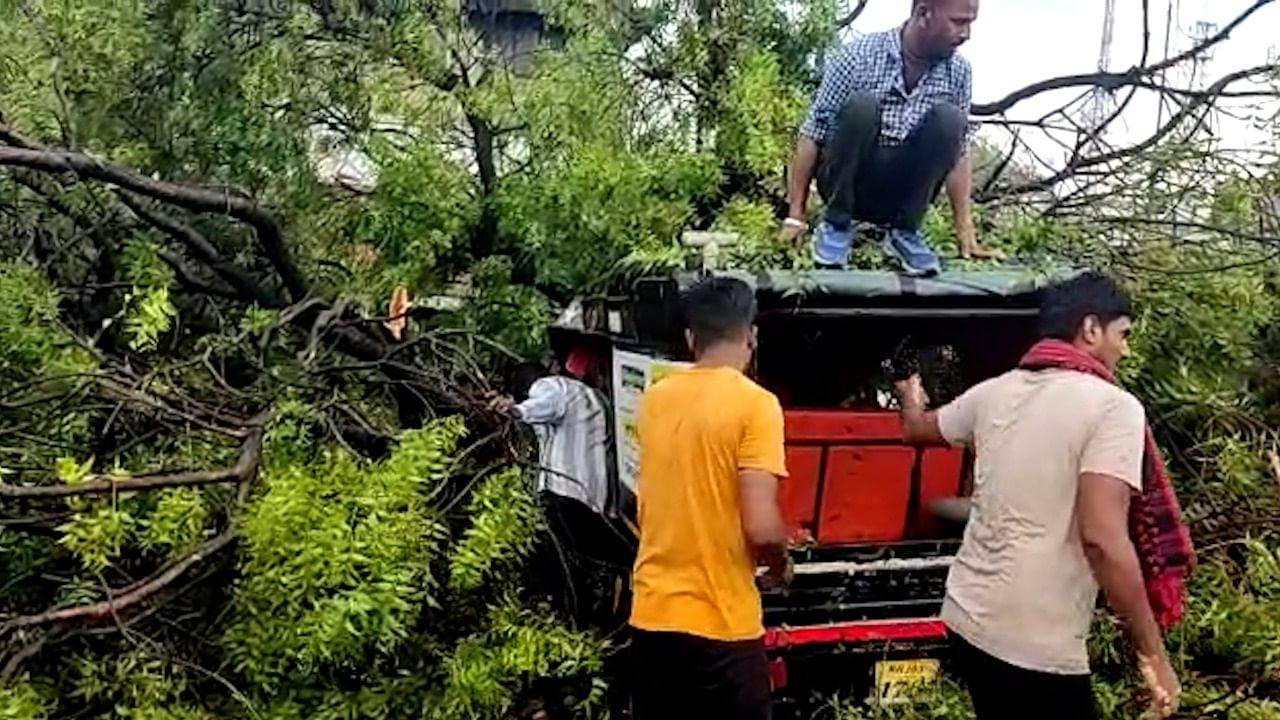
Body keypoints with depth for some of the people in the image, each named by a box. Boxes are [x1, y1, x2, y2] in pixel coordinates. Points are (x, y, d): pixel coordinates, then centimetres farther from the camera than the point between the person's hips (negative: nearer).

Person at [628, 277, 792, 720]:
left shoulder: (654, 399, 6)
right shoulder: (754, 403, -13)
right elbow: (760, 528, -19)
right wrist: (781, 564, 0)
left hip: (652, 614, 6)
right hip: (720, 622, -6)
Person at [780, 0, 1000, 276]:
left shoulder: (958, 72, -4)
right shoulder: (860, 56, -14)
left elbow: (958, 153, 1)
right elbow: (812, 135, -12)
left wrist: (966, 232, -5)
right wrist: (796, 216, -15)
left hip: (902, 191, 3)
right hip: (848, 183, -3)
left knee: (948, 119, -23)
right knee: (861, 105, -30)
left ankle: (904, 231, -12)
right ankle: (837, 224, -14)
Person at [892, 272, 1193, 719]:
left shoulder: (994, 392, 8)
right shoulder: (1112, 406, -12)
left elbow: (916, 429, 28)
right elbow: (1102, 538, -22)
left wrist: (910, 397, 51)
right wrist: (1152, 653, -15)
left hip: (967, 619, 8)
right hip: (1036, 645, -7)